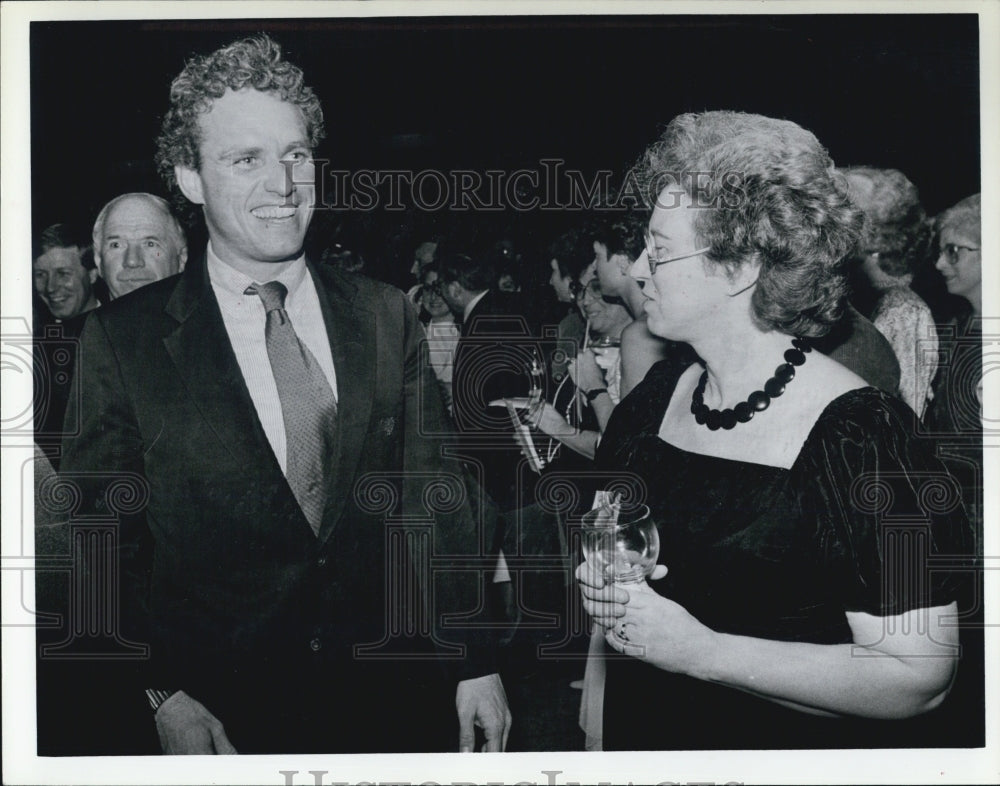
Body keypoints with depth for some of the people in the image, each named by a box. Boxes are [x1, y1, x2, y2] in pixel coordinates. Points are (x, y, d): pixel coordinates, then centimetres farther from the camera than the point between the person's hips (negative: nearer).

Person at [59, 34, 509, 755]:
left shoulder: (386, 316, 1)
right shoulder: (124, 340, -7)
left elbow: (437, 496, 4)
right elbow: (110, 541, -3)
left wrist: (476, 666, 2)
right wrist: (165, 695, -12)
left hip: (395, 693, 2)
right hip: (226, 717, -2)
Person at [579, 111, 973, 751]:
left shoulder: (860, 434, -22)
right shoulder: (655, 398, -2)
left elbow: (920, 676, -25)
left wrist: (701, 650, -29)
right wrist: (600, 580, -9)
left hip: (800, 747, -5)